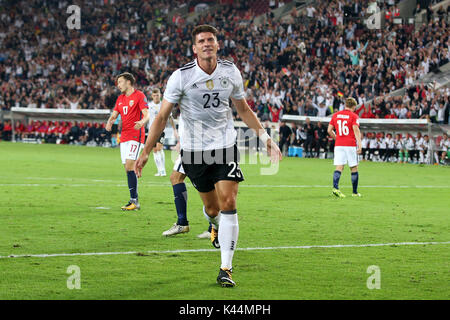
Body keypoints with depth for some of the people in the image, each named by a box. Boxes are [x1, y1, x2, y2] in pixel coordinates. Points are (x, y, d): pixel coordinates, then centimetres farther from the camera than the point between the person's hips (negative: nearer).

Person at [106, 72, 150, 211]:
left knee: (129, 166, -17)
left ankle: (134, 201, -18)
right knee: (127, 168, 6)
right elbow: (114, 115, 17)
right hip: (124, 137, 8)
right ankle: (133, 201, 10)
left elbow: (146, 115, -12)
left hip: (135, 136, -8)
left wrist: (142, 122, -34)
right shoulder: (120, 99, 19)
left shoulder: (139, 95, -4)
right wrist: (110, 122, -6)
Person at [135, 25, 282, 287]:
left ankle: (226, 269, -9)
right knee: (212, 209, 5)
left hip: (226, 146, 1)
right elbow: (162, 117, -3)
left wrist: (265, 136, 8)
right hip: (194, 150, -1)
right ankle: (215, 226, 46)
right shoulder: (181, 77, -9)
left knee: (228, 204, -13)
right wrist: (146, 152, -6)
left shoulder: (231, 72, -1)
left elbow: (244, 109, 14)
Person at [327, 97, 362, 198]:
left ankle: (335, 187, -24)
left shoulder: (336, 115, 9)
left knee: (339, 167, -2)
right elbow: (356, 130, -15)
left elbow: (329, 130, 9)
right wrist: (359, 145, -20)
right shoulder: (354, 116, -4)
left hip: (338, 145, 3)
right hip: (351, 144, -3)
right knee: (354, 168, 8)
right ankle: (355, 192, 12)